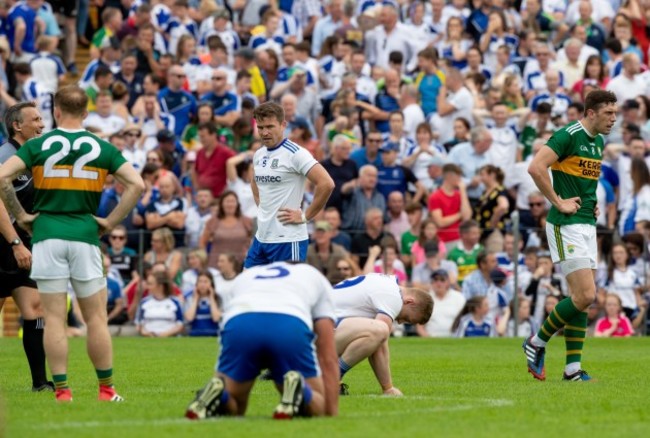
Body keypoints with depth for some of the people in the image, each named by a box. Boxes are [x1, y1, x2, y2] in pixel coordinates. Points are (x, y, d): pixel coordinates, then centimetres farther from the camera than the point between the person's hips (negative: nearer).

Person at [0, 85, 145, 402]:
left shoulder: (38, 145, 1)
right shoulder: (101, 148, 4)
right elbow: (136, 184, -4)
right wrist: (111, 221, 1)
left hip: (47, 234, 0)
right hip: (85, 234, 0)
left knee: (54, 318, 1)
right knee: (95, 317, 6)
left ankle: (62, 390, -2)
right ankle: (106, 390, 9)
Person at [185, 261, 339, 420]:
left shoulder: (243, 277, 42)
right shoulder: (315, 277, 37)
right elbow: (328, 358, 30)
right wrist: (332, 413, 31)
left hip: (239, 325, 2)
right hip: (291, 327, -2)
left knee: (229, 411, 19)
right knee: (315, 408, 16)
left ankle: (216, 395, -17)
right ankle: (298, 390, -20)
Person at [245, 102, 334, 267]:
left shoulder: (295, 153, -13)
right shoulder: (258, 155, 11)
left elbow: (326, 184, -22)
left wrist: (305, 216, -16)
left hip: (288, 240, -8)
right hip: (261, 237, 8)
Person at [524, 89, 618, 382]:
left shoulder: (598, 142, 14)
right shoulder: (569, 135, -14)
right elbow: (536, 168, -24)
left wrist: (591, 201, 14)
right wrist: (558, 202, -18)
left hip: (587, 224, 9)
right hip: (566, 226, -9)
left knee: (583, 297, 6)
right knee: (585, 295, -14)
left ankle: (573, 368, 8)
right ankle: (537, 343, 3)